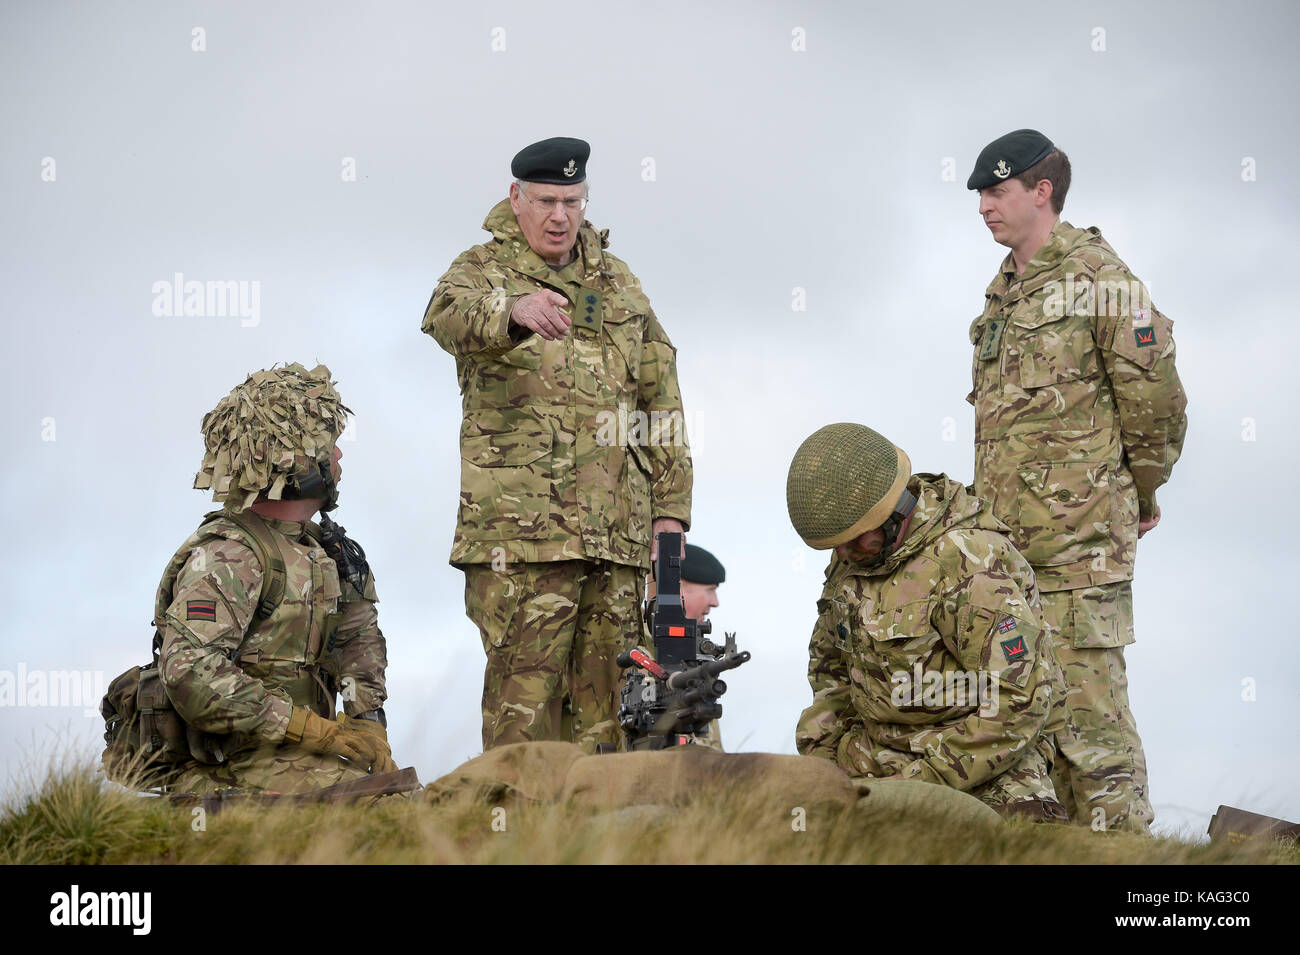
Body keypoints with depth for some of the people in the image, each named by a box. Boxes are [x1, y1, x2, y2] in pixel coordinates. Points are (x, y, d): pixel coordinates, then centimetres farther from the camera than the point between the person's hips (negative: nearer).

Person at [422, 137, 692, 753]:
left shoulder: (618, 283, 18)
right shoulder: (483, 269, 2)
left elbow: (661, 398, 19)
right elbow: (449, 314, -24)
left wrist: (670, 505, 11)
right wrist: (515, 309, -48)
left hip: (617, 528, 5)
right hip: (519, 521, -5)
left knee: (607, 683, 6)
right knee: (525, 684, -8)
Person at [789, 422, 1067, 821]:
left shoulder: (967, 564, -23)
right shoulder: (853, 555, 3)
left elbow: (1019, 702, -24)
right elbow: (829, 663, 19)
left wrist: (928, 778, -24)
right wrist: (822, 750, 3)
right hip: (880, 748, 6)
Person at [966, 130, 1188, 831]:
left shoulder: (1097, 278, -8)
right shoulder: (1003, 292, 18)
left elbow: (1155, 398, -8)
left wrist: (1141, 493, 3)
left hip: (1078, 536, -9)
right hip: (1006, 536, 9)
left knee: (1087, 702, -9)